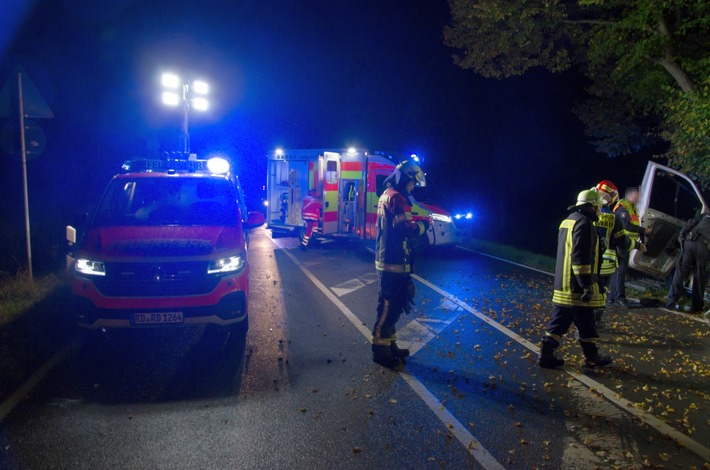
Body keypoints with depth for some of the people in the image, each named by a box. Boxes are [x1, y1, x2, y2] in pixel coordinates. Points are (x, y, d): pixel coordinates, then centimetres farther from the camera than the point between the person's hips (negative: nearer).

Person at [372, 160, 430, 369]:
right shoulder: (397, 198, -17)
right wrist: (423, 224, -7)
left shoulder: (386, 195, 16)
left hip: (386, 259, 11)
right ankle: (380, 349, 6)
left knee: (392, 304, 17)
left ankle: (388, 344, 27)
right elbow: (407, 230, -23)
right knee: (389, 305, -3)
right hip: (395, 261, -11)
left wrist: (414, 220, 8)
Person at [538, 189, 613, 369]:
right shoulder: (584, 223, -15)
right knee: (586, 323, 6)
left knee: (559, 321, 11)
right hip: (577, 286, -9)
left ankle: (546, 355, 10)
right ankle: (591, 357, 20)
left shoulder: (568, 221, 16)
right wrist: (587, 284, -21)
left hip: (562, 284, 9)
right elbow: (581, 257, -23)